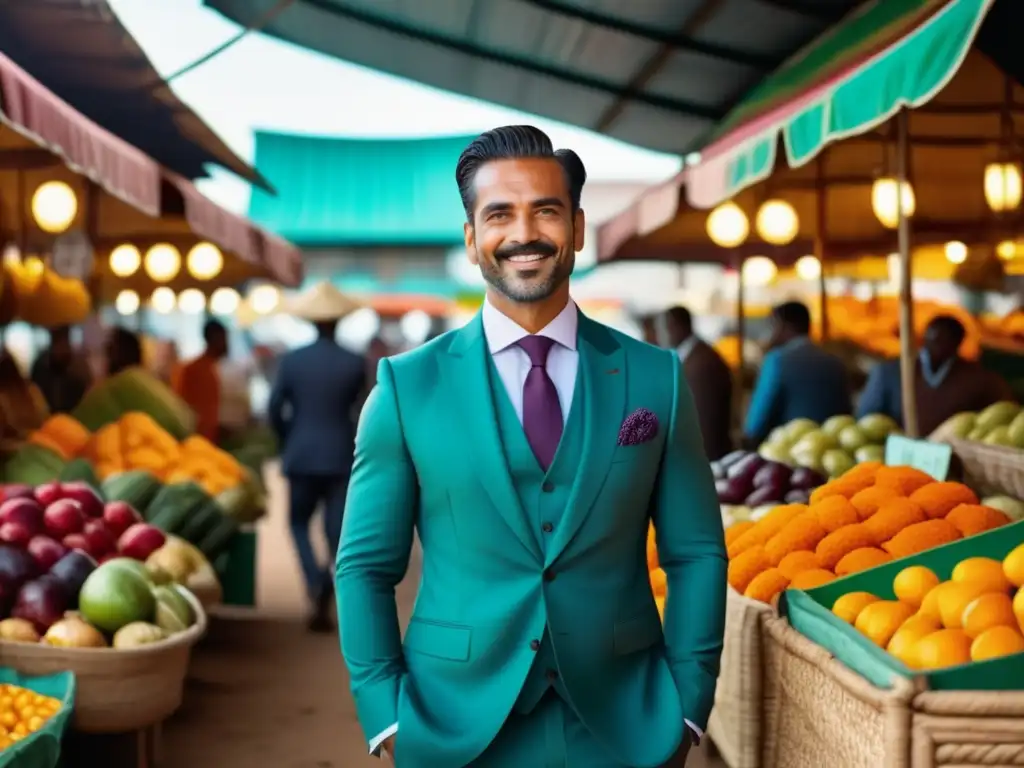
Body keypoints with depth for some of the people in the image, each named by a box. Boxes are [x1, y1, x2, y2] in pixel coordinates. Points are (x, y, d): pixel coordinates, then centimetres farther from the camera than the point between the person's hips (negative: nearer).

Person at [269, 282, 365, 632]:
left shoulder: (291, 360, -7)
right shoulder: (355, 362, -6)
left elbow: (275, 409, -2)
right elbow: (356, 406, 7)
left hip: (301, 455, 0)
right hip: (341, 455, 0)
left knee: (299, 522, 15)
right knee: (338, 528, 6)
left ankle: (316, 579, -10)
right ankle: (324, 605, 2)